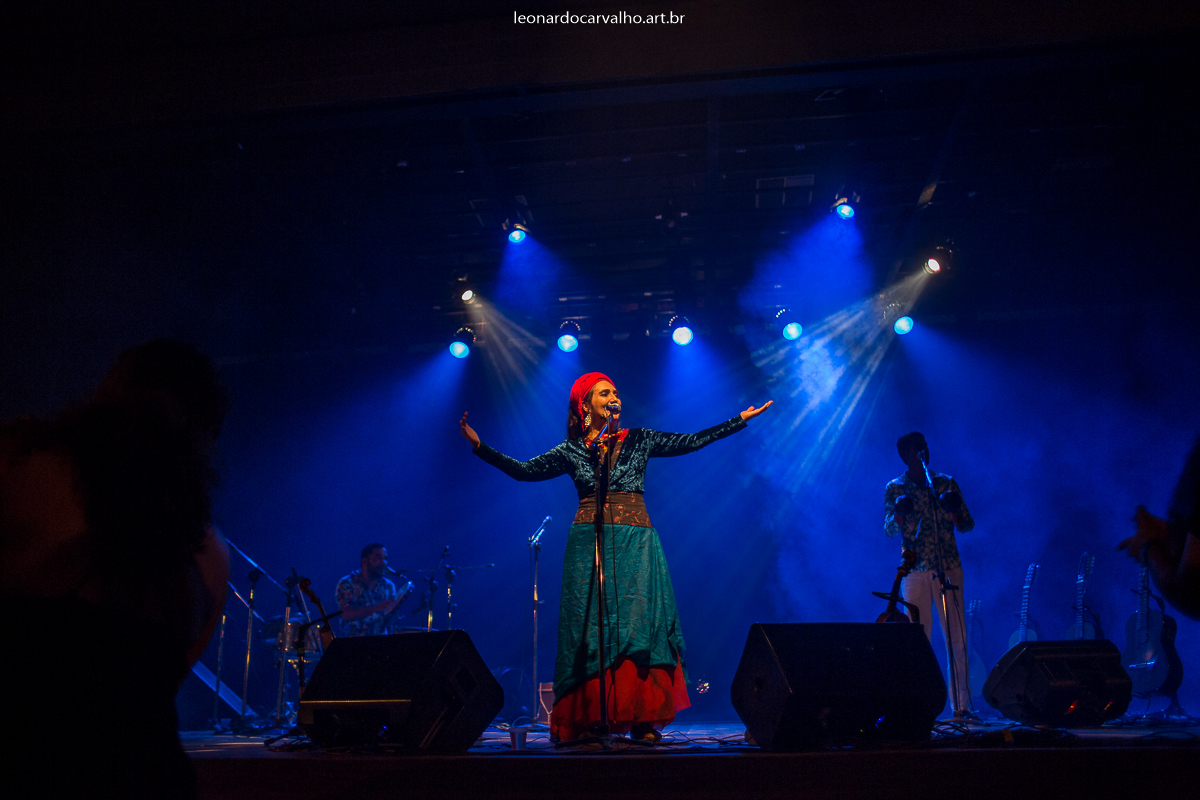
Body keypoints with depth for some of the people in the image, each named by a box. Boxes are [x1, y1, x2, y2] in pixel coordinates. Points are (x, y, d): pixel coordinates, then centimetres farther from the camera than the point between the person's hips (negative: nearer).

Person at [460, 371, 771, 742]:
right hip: (589, 543, 0)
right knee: (592, 630, -4)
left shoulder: (638, 440, 13)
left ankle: (644, 721, -4)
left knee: (639, 624, -7)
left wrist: (741, 419, 11)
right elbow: (523, 470, 7)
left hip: (636, 543, 1)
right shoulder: (571, 451, 11)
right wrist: (479, 445, 0)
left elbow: (692, 442, 13)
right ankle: (593, 720, 0)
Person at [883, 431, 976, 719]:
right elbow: (889, 530, 1)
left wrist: (955, 511, -12)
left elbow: (967, 525, 10)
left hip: (949, 568, 1)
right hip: (915, 572, -1)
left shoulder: (946, 484, 12)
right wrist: (899, 514, -20)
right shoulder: (895, 489, 8)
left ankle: (961, 704, 3)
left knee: (957, 638, -3)